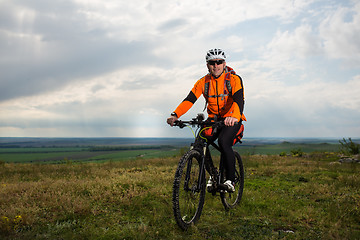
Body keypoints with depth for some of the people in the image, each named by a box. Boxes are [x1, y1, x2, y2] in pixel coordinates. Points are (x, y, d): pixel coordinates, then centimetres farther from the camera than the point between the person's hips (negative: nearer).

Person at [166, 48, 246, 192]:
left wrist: (233, 116, -50)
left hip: (232, 120, -4)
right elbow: (189, 99, -14)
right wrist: (175, 115, -31)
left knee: (223, 141, -31)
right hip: (213, 119, 4)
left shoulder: (234, 79, -13)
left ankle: (230, 180, -14)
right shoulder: (203, 82, -3)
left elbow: (239, 100, -28)